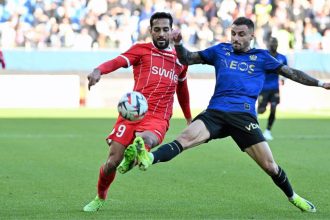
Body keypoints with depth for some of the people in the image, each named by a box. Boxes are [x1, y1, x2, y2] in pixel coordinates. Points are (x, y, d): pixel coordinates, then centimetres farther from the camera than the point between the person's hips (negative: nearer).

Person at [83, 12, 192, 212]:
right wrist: (99, 71, -33)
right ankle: (100, 198, 22)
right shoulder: (141, 50, 8)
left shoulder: (180, 58, 18)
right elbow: (118, 61, -11)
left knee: (147, 140, -39)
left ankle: (134, 152, -9)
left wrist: (189, 118, 42)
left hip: (159, 118, 1)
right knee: (113, 162, -3)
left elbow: (182, 90, 35)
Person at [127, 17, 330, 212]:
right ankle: (149, 159, -50)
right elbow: (187, 59, 21)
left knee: (269, 165, -4)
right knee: (185, 138, -27)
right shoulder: (220, 51, 17)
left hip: (244, 116, -1)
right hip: (215, 113, 1)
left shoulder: (261, 57, 14)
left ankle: (293, 197, 21)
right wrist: (178, 44, 1)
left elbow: (290, 72, 21)